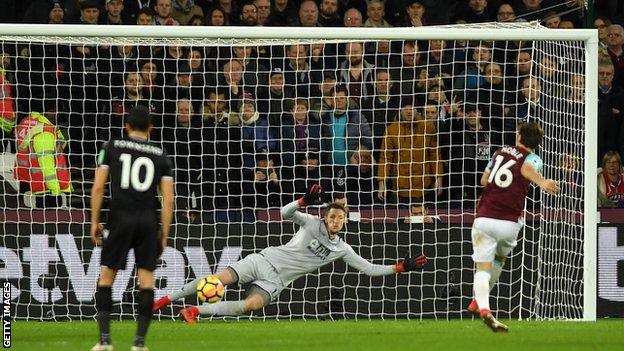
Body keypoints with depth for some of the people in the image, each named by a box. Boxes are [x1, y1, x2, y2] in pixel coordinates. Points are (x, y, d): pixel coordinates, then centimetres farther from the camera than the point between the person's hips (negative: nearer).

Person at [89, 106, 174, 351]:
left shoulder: (112, 147, 6)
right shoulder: (161, 156, 9)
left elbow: (98, 187, 0)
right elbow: (168, 200, 4)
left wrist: (94, 222, 7)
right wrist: (164, 234, 9)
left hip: (120, 219, -1)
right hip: (149, 221, 1)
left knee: (106, 277, 9)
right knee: (146, 279, 5)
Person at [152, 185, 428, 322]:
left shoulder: (342, 249, 8)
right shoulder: (312, 224, 1)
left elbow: (369, 268, 8)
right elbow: (285, 213, -8)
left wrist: (401, 267, -1)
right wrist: (305, 201, -27)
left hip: (276, 280, 2)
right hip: (265, 260, -2)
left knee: (253, 304, -30)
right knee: (220, 279, -20)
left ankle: (196, 310, -26)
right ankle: (166, 300, -7)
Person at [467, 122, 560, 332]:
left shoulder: (501, 151, 13)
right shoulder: (532, 158, 1)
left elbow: (484, 180, 20)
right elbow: (527, 168, -25)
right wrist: (541, 182, -45)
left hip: (484, 218, 1)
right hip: (509, 224, -1)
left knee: (483, 267, -5)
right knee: (499, 259, 28)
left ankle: (483, 307, -30)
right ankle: (477, 302, 35)